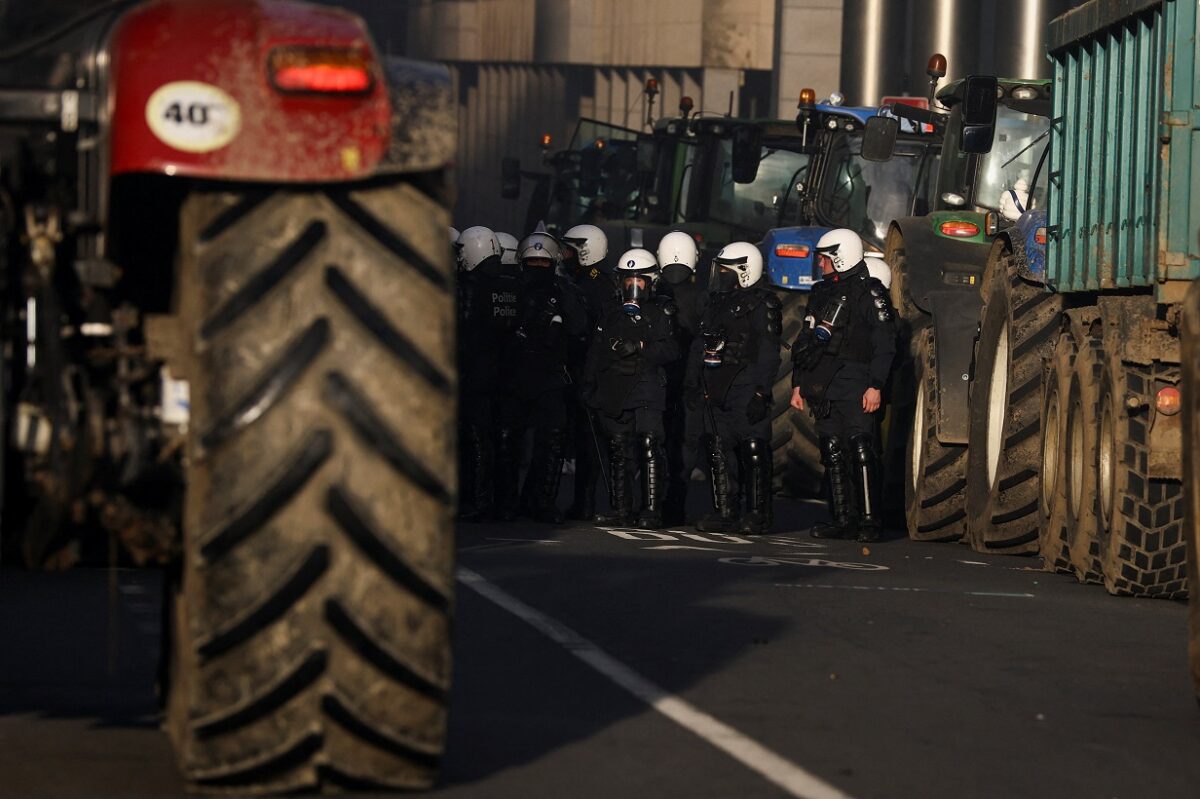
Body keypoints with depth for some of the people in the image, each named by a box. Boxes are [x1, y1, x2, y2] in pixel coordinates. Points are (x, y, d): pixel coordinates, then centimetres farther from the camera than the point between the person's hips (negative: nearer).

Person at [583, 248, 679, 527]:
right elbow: (595, 355, 22)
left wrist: (641, 347, -14)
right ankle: (622, 511, 9)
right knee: (619, 453, 5)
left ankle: (652, 510, -13)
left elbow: (671, 350, -3)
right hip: (614, 392, 4)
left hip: (647, 389, -4)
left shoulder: (660, 314, 8)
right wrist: (589, 386, 13)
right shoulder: (611, 317, 20)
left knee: (650, 449, -13)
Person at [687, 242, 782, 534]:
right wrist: (694, 386, 17)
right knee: (719, 452, 7)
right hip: (717, 390, 8)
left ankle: (758, 514, -3)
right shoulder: (717, 302, 18)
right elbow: (700, 347, 22)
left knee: (753, 452, -6)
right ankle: (725, 513, 12)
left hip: (745, 388, -8)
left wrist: (761, 393, -18)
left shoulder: (762, 304, -7)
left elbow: (768, 354, -12)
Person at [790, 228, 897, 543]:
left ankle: (870, 519, -13)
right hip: (823, 387, 8)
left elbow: (884, 343, -9)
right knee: (832, 453, 6)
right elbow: (805, 342, 26)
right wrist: (798, 383, 20)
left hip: (854, 386, -8)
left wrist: (875, 386, -16)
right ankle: (843, 519, 9)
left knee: (860, 449, -14)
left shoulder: (869, 293, -3)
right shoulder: (822, 293, 20)